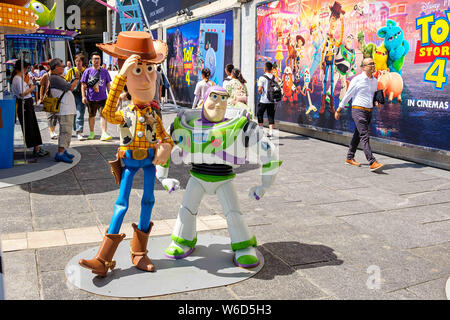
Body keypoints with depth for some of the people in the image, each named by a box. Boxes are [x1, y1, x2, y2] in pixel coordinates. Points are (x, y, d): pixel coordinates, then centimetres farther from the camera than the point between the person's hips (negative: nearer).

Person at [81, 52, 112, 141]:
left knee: (103, 114, -11)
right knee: (91, 116, 12)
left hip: (102, 98, 0)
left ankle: (104, 133, -15)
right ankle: (91, 133, 26)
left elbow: (108, 85, 13)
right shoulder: (87, 71, 4)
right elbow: (83, 85, 4)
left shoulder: (104, 71, 8)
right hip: (91, 98, 0)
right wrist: (83, 96, -4)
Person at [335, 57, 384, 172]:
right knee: (365, 136, -14)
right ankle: (372, 162, -21)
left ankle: (349, 158, 26)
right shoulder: (357, 80, -8)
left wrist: (376, 102, 4)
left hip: (369, 111, 7)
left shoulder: (375, 81, 12)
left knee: (357, 135, 15)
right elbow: (347, 95, -1)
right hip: (358, 110, -7)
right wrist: (339, 110, 4)